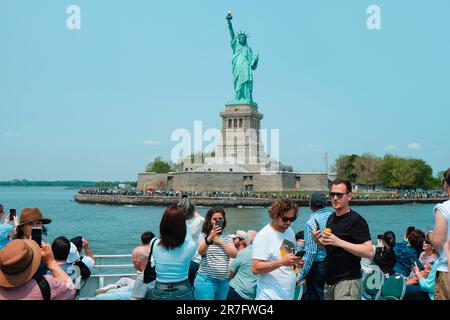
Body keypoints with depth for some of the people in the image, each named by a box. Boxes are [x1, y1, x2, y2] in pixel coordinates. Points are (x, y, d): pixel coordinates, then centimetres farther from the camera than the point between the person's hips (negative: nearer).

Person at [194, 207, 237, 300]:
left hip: (224, 281, 4)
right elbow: (201, 252, -21)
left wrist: (220, 241, -13)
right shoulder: (204, 235, -2)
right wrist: (209, 238, -39)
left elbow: (234, 254, -3)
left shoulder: (227, 237, 10)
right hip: (206, 280, -4)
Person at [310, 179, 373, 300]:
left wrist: (339, 242, -28)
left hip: (347, 281, -7)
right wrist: (318, 240, 1)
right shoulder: (331, 218, 11)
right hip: (329, 281, 8)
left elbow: (369, 252, -21)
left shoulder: (356, 221, -12)